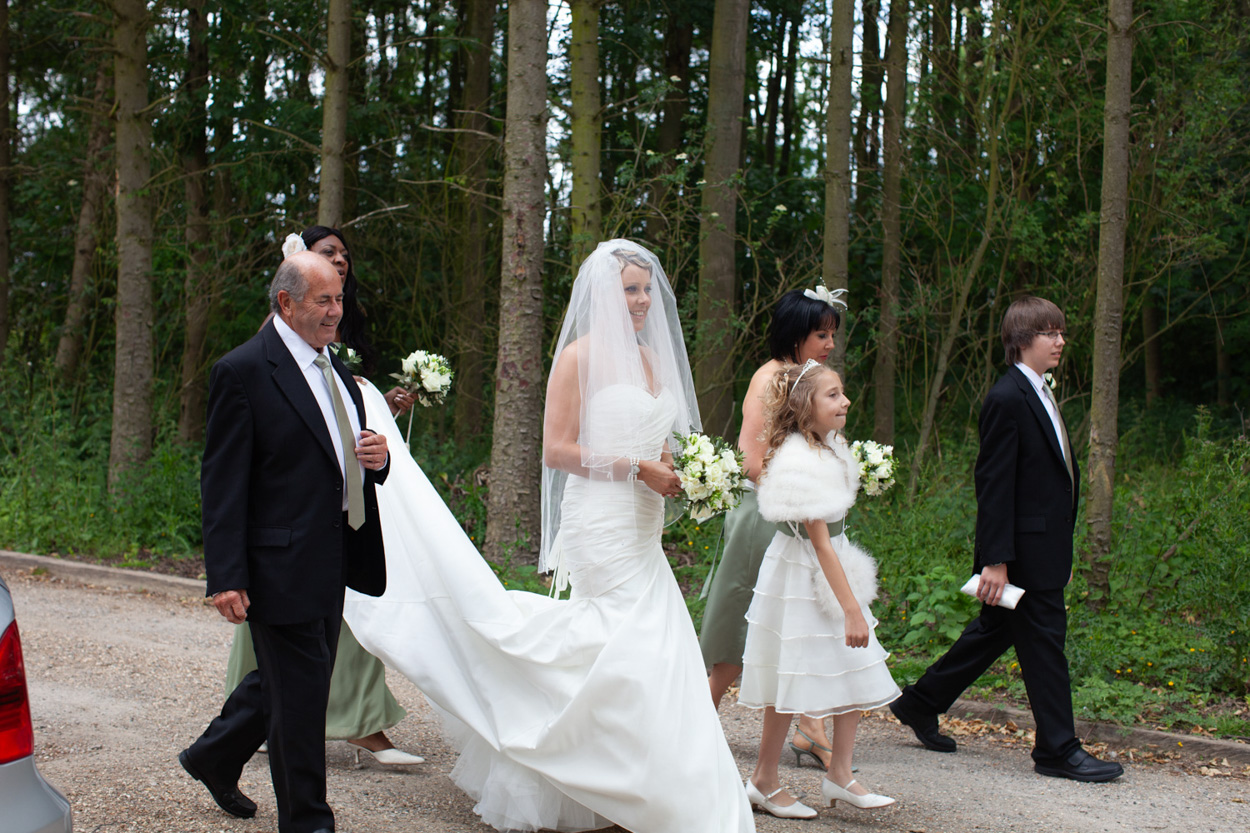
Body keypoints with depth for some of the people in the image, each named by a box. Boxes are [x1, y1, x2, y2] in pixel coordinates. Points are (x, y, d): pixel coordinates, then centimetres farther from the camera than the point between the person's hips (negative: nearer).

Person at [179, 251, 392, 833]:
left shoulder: (332, 367, 13)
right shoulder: (244, 371, -12)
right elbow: (222, 481, -14)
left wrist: (376, 457, -3)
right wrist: (225, 577, -19)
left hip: (331, 560, 8)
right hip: (281, 561, -8)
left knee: (286, 680, 19)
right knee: (300, 687, 0)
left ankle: (214, 757, 41)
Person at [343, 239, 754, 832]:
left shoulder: (650, 355, 15)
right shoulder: (581, 355, -8)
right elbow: (557, 450, -13)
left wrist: (677, 469, 3)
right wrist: (638, 469, -16)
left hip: (643, 532, 8)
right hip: (601, 523, -8)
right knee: (629, 649, -10)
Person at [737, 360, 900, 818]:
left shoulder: (830, 446, 5)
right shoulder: (799, 462, -24)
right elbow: (819, 541, -25)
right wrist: (851, 609, -24)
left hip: (831, 571, 9)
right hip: (800, 578, -9)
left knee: (858, 674, 8)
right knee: (790, 684, 1)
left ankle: (839, 774, 18)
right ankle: (764, 781, 16)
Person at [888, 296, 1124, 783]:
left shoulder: (1038, 395, 15)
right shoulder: (1007, 399, -16)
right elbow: (993, 484, -19)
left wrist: (1063, 550, 20)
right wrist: (996, 560, -21)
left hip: (1044, 549, 10)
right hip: (1025, 551, -10)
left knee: (994, 631, 17)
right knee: (1043, 642, -2)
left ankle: (919, 704, 29)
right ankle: (1058, 750, 7)